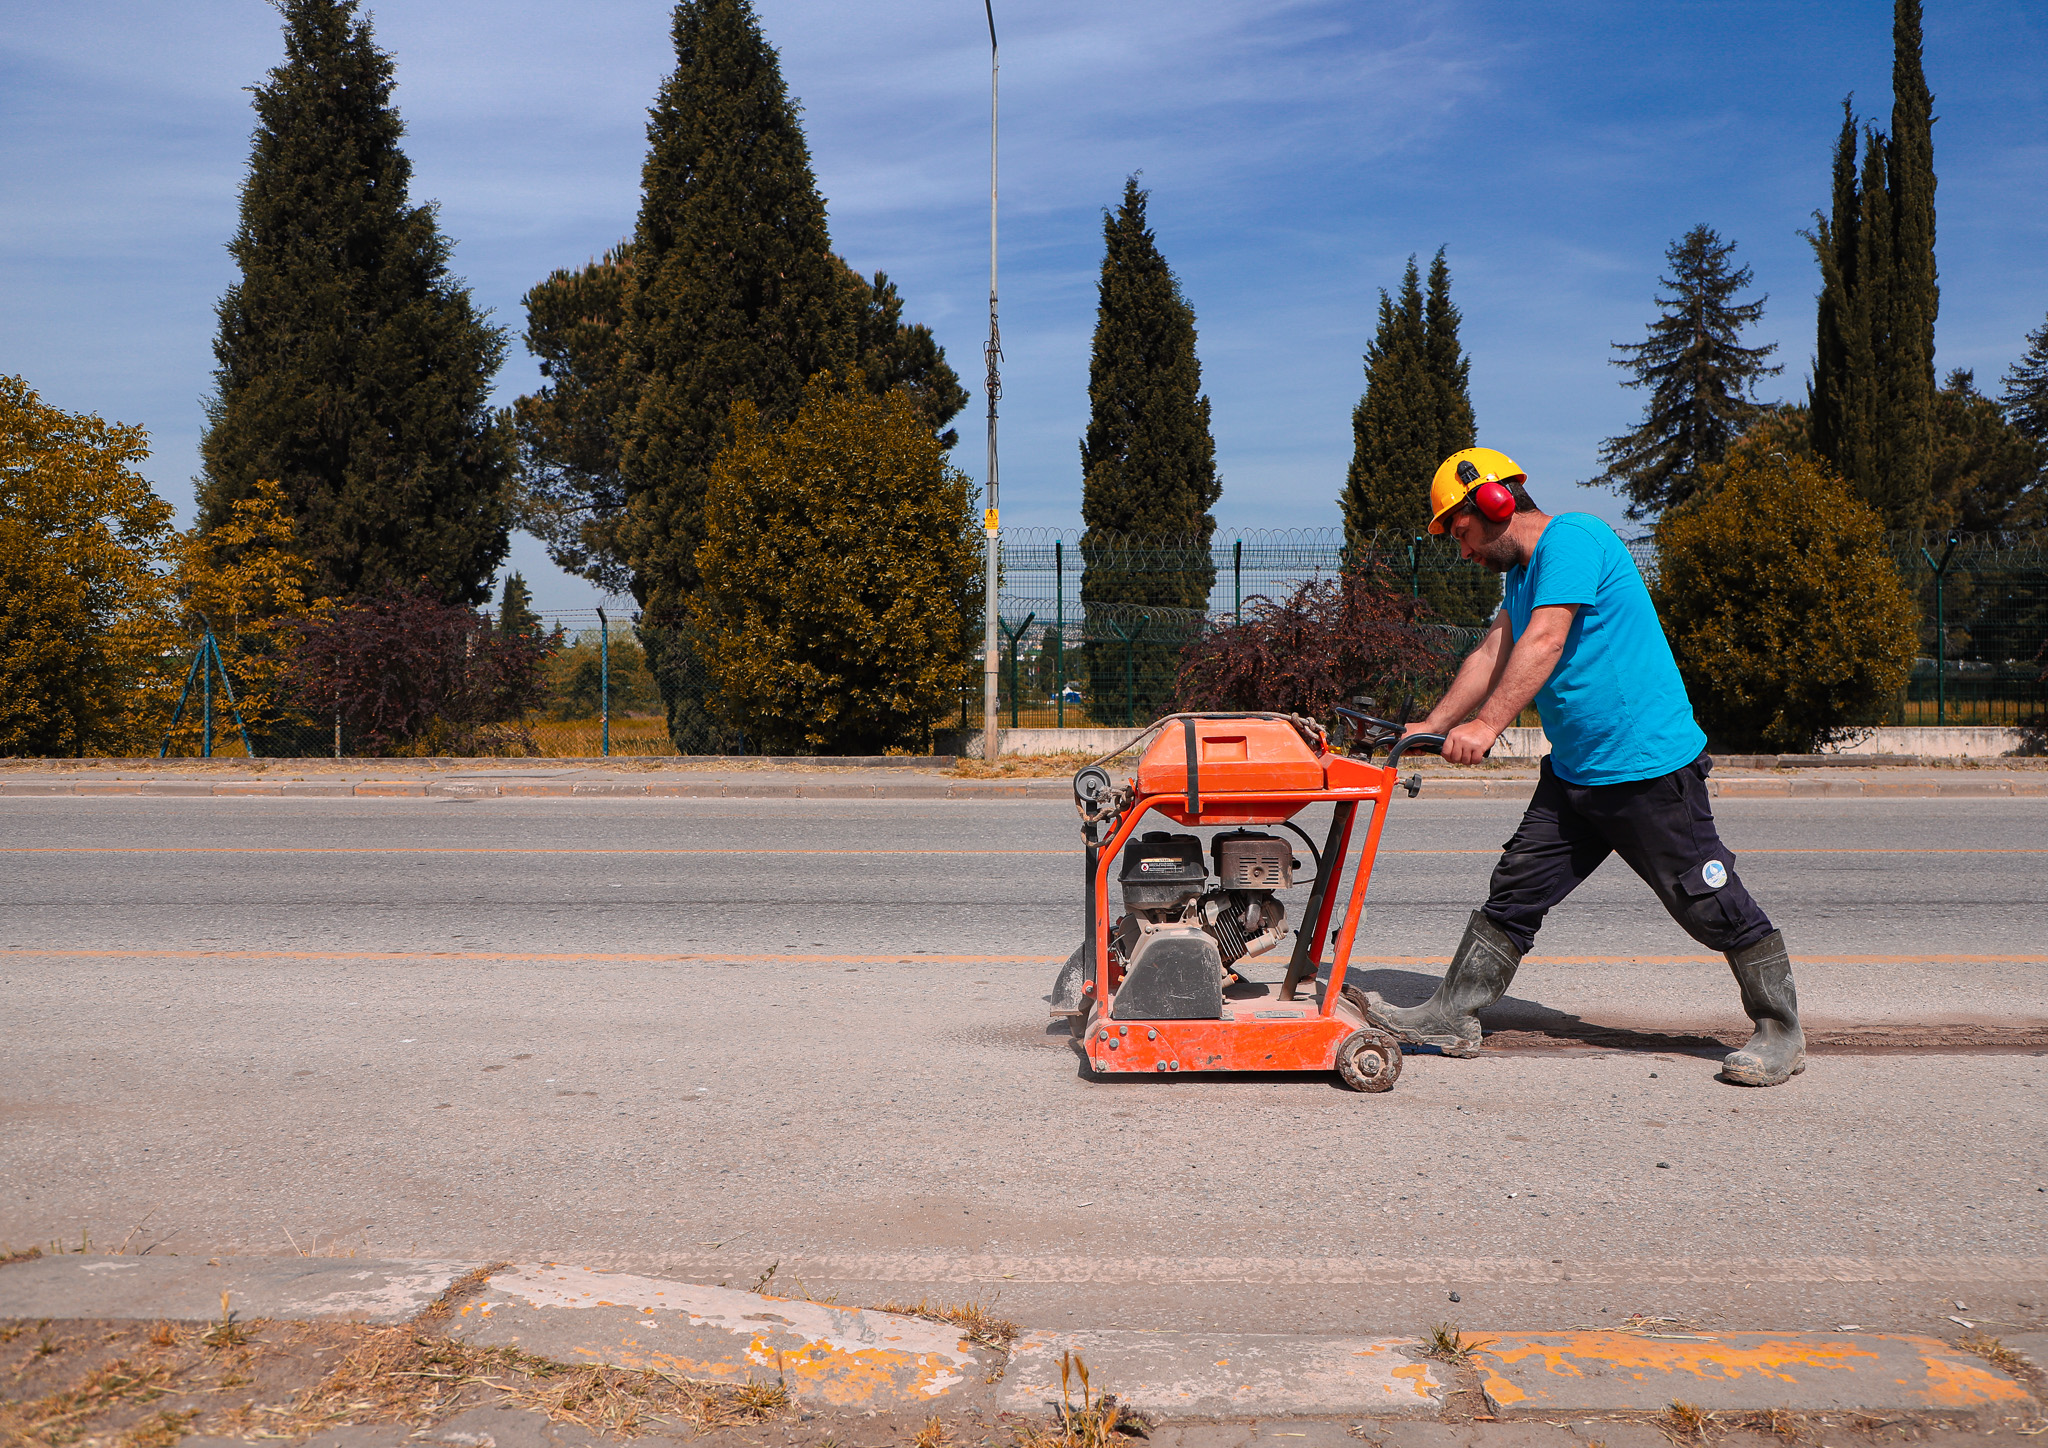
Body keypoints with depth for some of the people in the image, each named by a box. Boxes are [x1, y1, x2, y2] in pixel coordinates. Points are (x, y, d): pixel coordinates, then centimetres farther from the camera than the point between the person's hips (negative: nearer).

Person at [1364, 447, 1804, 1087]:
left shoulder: (1571, 540, -15)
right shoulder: (1523, 569, 16)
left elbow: (1544, 642, -27)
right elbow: (1493, 654, 16)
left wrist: (1486, 724, -34)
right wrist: (1430, 728, 9)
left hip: (1650, 767, -9)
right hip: (1575, 771, 9)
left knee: (1713, 907, 0)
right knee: (1514, 890, 6)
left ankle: (1780, 1033, 15)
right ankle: (1451, 1018, 11)